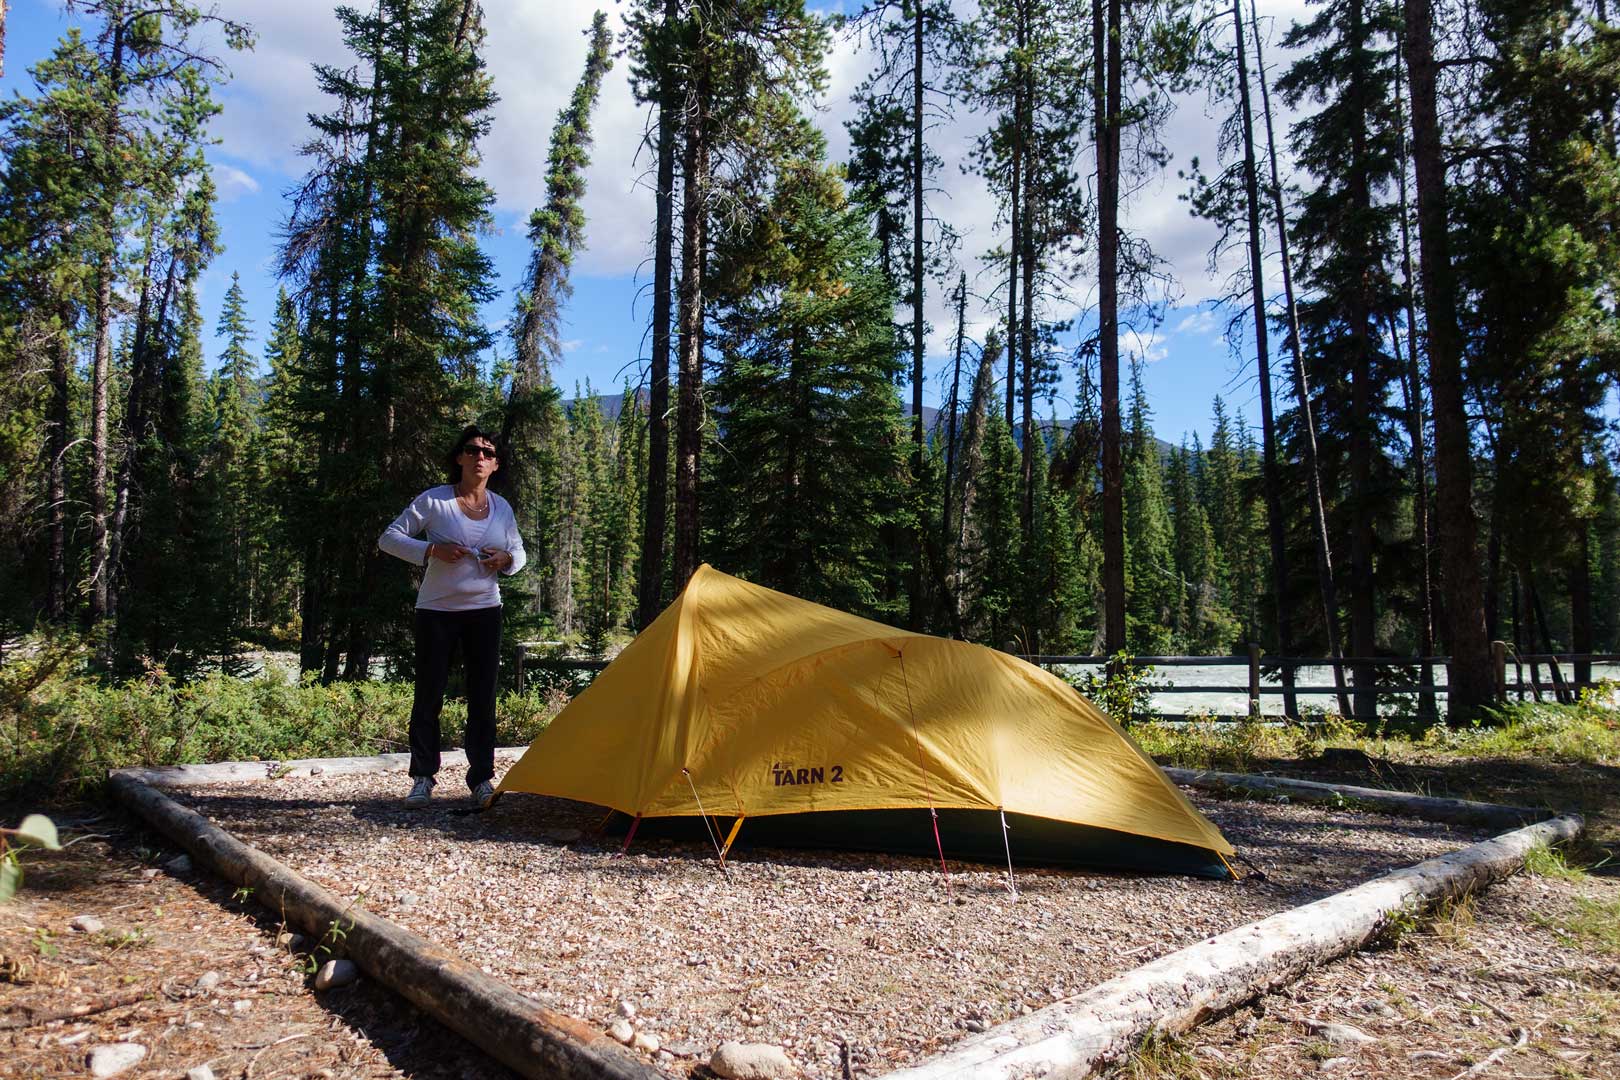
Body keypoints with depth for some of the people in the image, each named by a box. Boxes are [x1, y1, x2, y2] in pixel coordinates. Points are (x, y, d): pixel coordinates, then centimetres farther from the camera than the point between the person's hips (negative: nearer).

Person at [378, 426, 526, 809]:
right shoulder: (433, 500, -7)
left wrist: (506, 559, -7)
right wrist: (432, 551, -18)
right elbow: (389, 538, -5)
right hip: (436, 610, -3)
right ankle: (422, 779, 15)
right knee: (429, 695, 2)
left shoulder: (502, 508, 5)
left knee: (482, 697, 5)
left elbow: (519, 554, 16)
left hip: (484, 610, 3)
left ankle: (481, 778, 15)